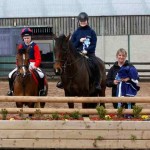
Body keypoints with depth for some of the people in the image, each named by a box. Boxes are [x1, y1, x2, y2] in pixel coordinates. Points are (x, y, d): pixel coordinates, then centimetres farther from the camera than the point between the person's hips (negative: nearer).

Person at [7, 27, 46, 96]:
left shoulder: (34, 46, -2)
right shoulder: (21, 46, 6)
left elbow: (38, 58, -6)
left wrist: (35, 65, -21)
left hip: (32, 65, -3)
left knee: (41, 75, -28)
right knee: (10, 75, -13)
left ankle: (42, 90, -8)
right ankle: (11, 90, 4)